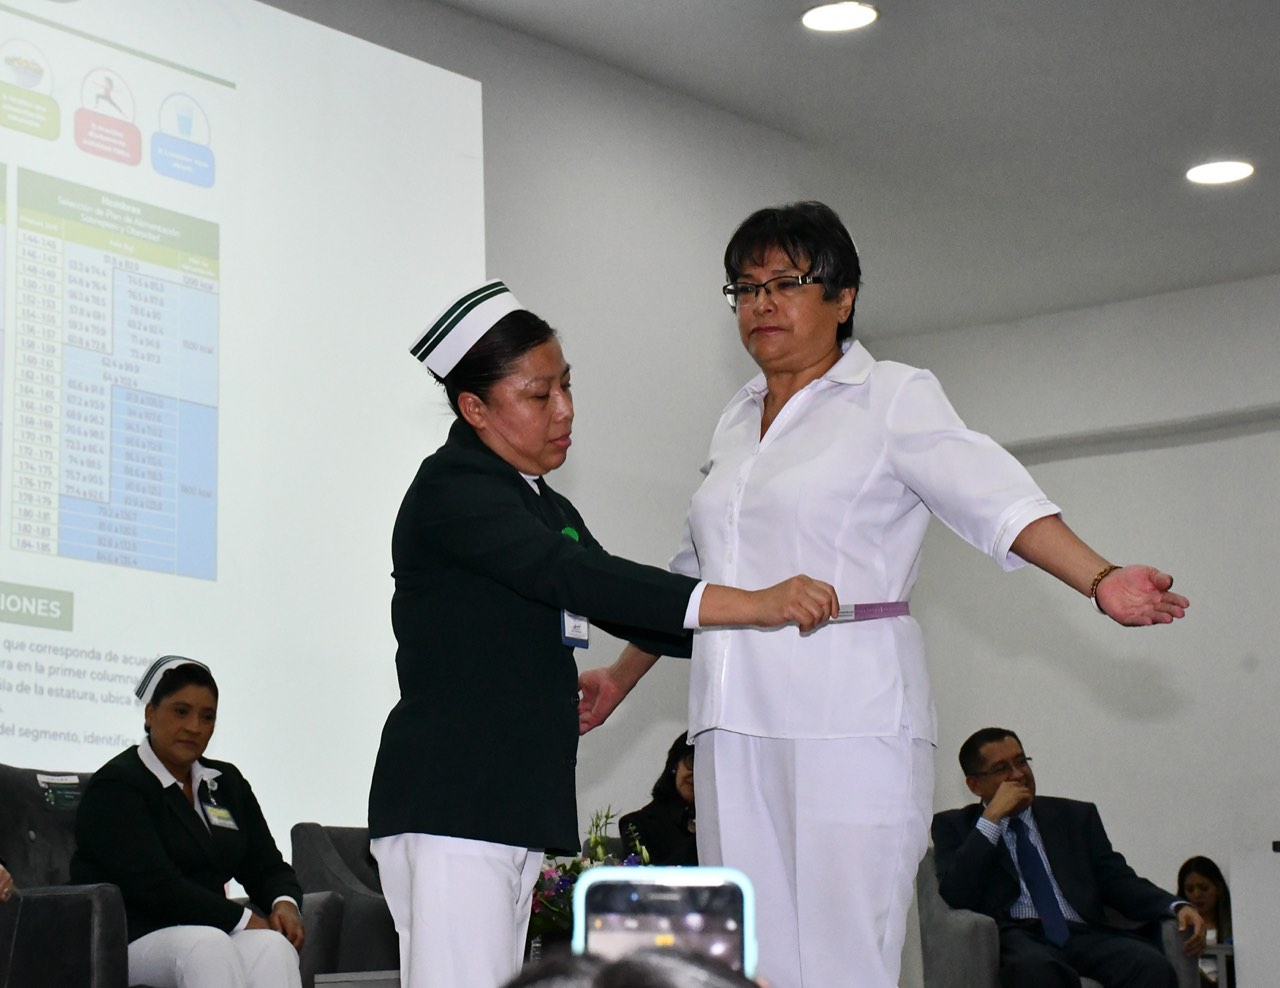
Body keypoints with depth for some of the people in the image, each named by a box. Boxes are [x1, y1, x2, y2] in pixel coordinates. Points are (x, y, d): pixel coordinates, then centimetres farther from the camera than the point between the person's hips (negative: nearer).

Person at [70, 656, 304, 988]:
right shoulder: (115, 787, -3)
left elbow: (267, 867, 19)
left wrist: (285, 903, -6)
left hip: (211, 933, 5)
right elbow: (154, 885, -15)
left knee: (272, 946, -30)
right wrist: (243, 920, -16)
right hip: (130, 939, -5)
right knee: (209, 946, -39)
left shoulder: (227, 783, 20)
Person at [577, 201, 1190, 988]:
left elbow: (995, 497, -12)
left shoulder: (893, 398, 2)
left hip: (848, 719, -6)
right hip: (738, 722, 6)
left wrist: (1102, 582, -26)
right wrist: (622, 679, 38)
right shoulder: (736, 422, 21)